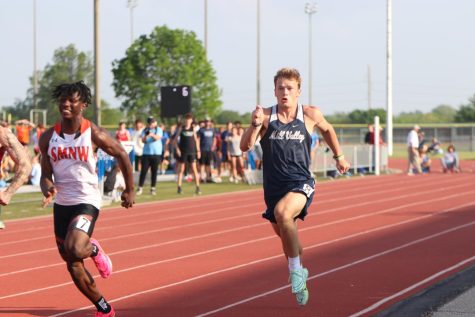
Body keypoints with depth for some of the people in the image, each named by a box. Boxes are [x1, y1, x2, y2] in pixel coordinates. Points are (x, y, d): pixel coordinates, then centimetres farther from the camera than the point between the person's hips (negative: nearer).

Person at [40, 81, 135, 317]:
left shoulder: (94, 135, -10)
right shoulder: (48, 137, 0)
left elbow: (121, 156, 4)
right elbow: (45, 174, 5)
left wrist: (129, 190, 11)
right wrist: (48, 188, -19)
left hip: (87, 202, -5)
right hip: (61, 204, 5)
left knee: (74, 251, -29)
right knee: (73, 266, 8)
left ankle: (94, 249, 8)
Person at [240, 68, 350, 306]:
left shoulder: (310, 115, -4)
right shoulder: (265, 116, -6)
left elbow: (327, 129, 19)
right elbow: (245, 146, -13)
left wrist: (339, 156, 23)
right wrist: (255, 125, -29)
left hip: (301, 183, -3)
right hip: (273, 186, 3)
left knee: (282, 212, -34)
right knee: (285, 235, 20)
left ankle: (295, 269, -16)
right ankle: (299, 277, 49)